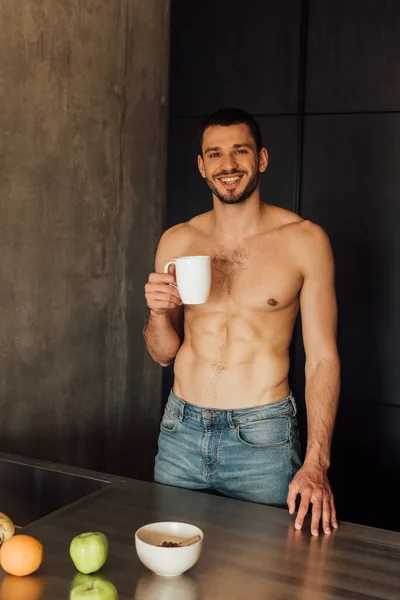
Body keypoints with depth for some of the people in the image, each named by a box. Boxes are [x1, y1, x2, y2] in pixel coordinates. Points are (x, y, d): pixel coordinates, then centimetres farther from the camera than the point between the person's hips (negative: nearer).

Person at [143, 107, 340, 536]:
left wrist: (316, 464, -15)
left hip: (262, 439, -3)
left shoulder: (304, 241, -6)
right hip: (181, 435, 3)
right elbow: (163, 353, 10)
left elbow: (322, 358, -6)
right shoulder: (176, 242, 3)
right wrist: (157, 312, -13)